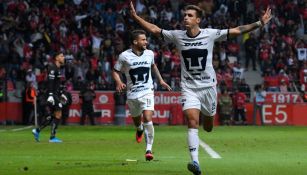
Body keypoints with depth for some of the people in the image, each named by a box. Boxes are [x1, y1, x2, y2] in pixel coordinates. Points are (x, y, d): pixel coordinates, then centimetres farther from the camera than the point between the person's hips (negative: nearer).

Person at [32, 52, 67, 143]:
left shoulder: (57, 68, 17)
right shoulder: (52, 68, -14)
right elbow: (50, 82, -22)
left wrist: (60, 94, 27)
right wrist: (50, 95, -28)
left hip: (56, 94, 10)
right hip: (52, 94, -10)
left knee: (52, 116, 11)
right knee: (58, 115, -8)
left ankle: (37, 130, 16)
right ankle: (52, 137, -5)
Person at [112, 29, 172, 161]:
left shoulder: (149, 54, 1)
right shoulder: (124, 56, -9)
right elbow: (115, 71, 1)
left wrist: (160, 80, 23)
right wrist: (119, 82, -18)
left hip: (147, 92, 0)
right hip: (132, 93, 0)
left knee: (148, 118, -19)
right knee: (136, 118, 18)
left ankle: (149, 149, -15)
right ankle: (139, 129, 58)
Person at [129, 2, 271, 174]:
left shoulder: (211, 34, -7)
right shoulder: (177, 35, -2)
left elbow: (237, 31, -4)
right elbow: (154, 29, 5)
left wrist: (259, 23, -9)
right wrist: (136, 17, 0)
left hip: (208, 86, 0)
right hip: (189, 87, 0)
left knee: (208, 127, 10)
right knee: (192, 122, -18)